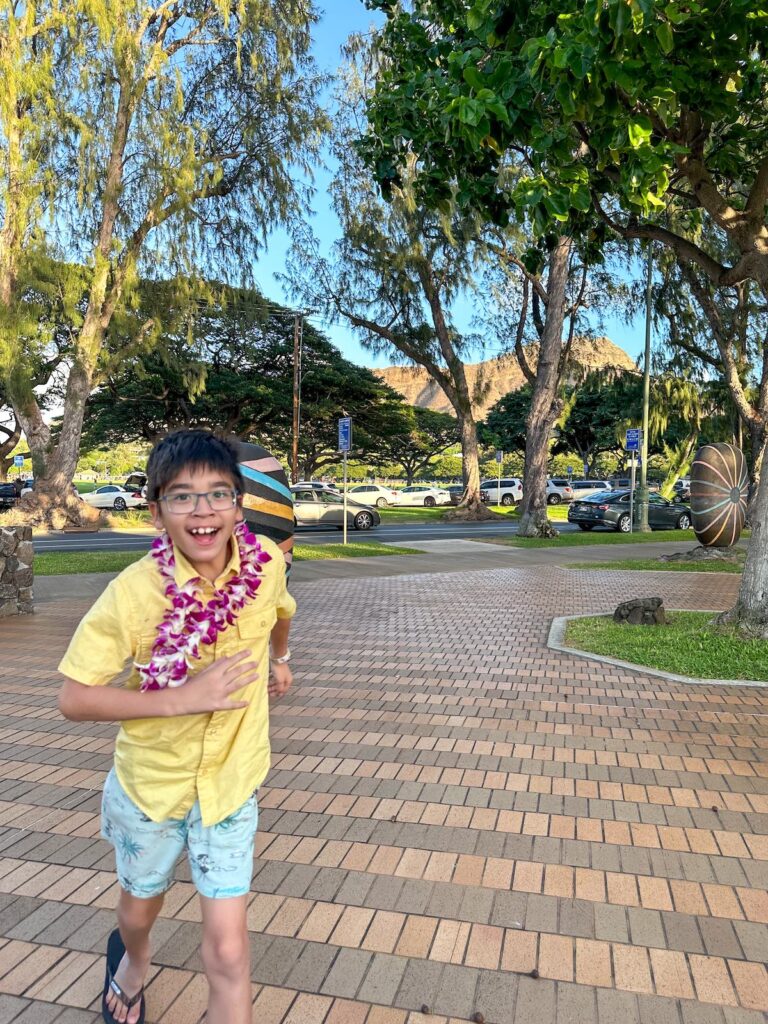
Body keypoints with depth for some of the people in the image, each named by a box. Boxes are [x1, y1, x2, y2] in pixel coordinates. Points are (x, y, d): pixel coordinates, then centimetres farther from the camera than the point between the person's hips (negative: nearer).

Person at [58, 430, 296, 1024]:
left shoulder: (266, 561, -18)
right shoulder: (133, 592, -26)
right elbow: (74, 700, -20)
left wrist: (280, 658, 22)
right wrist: (181, 697, -31)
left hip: (231, 782, 0)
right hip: (150, 781, 0)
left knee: (227, 950, -2)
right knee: (139, 912, 28)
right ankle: (133, 958, 63)